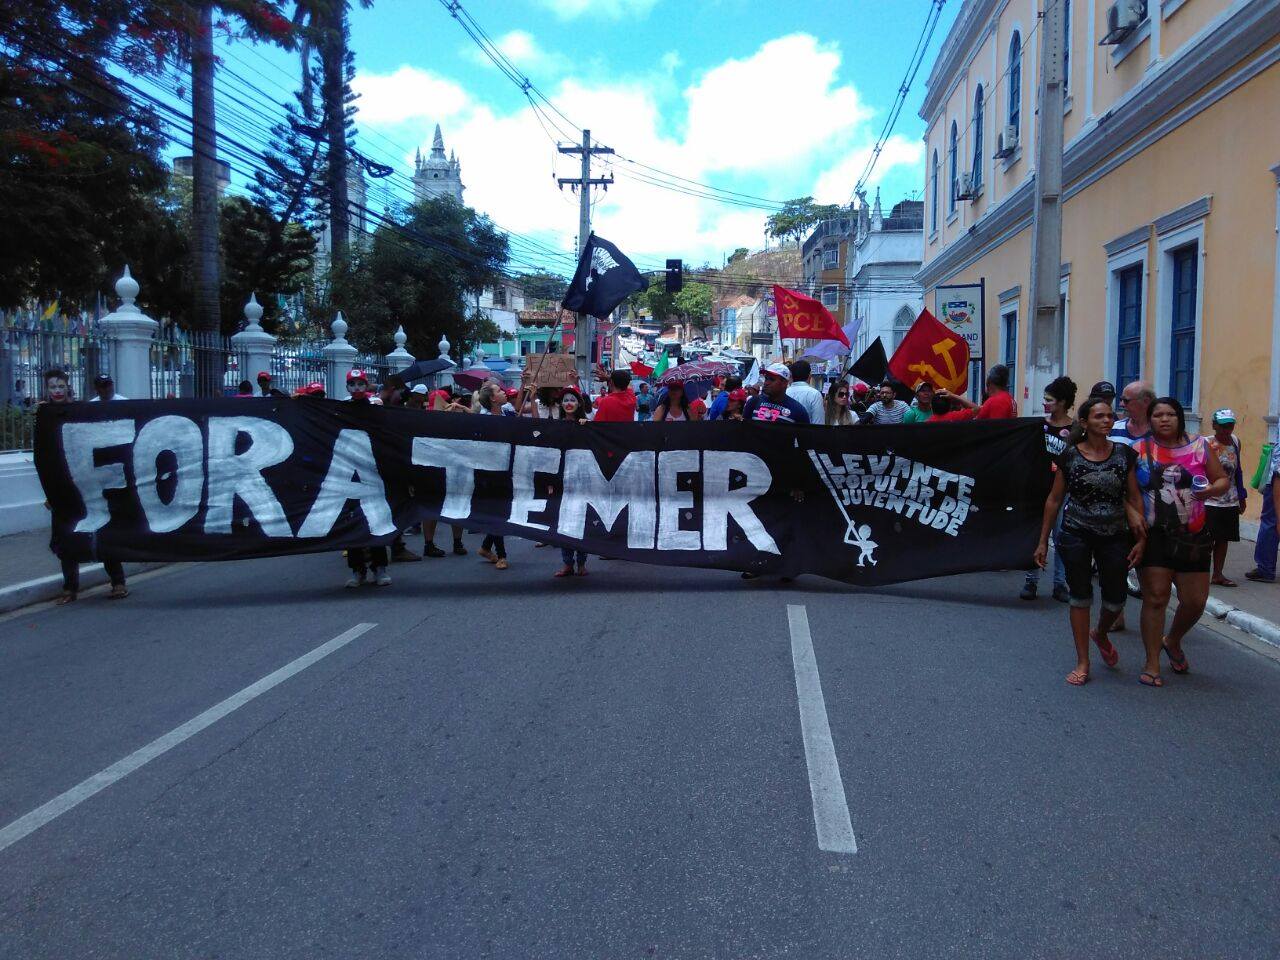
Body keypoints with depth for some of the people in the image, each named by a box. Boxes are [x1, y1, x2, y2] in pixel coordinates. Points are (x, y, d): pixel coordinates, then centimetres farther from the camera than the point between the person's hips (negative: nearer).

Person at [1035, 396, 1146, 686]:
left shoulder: (1124, 454, 0)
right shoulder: (1069, 455, -4)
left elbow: (1134, 498, 3)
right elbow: (1054, 499, 2)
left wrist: (1141, 538, -3)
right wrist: (1043, 541, 3)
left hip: (1115, 536, 2)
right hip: (1076, 534, -2)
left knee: (1116, 599, 6)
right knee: (1080, 596, 4)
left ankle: (1100, 634, 40)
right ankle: (1083, 662, 15)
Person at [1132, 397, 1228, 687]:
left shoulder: (1199, 446, 6)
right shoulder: (1139, 450, 0)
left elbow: (1222, 479, 12)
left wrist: (1213, 490, -10)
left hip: (1192, 536, 3)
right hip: (1154, 535, -3)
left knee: (1195, 601, 5)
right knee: (1156, 597, -4)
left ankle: (1172, 641, 36)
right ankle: (1152, 663, 7)